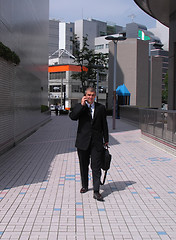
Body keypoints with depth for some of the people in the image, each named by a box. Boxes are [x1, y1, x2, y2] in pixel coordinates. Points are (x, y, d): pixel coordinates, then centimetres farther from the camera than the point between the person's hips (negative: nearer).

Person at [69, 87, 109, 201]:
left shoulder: (101, 108, 6)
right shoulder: (80, 107, 3)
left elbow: (104, 124, 11)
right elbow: (72, 116, -16)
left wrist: (106, 139, 12)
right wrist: (82, 105, -17)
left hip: (96, 142, -1)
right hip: (83, 141, 1)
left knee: (96, 167, -5)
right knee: (84, 166, 14)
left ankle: (96, 192, -3)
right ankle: (85, 186, 32)